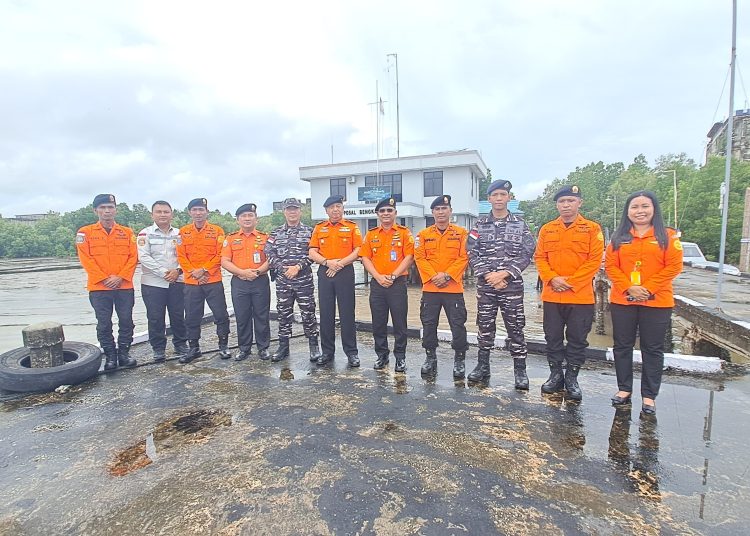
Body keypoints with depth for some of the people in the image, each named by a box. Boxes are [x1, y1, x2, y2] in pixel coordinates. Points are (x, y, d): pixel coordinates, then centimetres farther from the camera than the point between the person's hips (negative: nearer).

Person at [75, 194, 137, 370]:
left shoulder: (127, 233, 7)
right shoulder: (85, 232, 2)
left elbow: (133, 257, 1)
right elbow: (86, 259, -4)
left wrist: (120, 277, -10)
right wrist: (104, 279, -11)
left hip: (125, 286, 1)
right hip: (99, 287, -1)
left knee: (126, 321, 6)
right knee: (104, 324, 6)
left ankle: (124, 353, 20)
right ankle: (110, 356, 18)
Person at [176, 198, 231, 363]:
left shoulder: (217, 231, 0)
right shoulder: (183, 232, 6)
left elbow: (220, 255, -5)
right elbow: (181, 256, 2)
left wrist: (204, 270, -14)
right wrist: (193, 272, -10)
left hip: (213, 281, -2)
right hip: (191, 282, 2)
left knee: (221, 315, 1)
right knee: (191, 317, 10)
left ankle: (223, 346, 17)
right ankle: (193, 348, 24)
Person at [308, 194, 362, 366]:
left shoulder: (352, 227, 5)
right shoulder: (319, 228, 12)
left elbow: (358, 251, -3)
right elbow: (312, 253, 5)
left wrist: (340, 263, -13)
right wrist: (327, 262, -12)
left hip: (345, 273, -2)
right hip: (324, 273, 3)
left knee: (347, 313, 0)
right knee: (326, 313, 7)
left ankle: (351, 352, 9)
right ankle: (327, 351, 18)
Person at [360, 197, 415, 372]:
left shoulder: (404, 232, 2)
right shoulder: (371, 234, 11)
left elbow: (409, 257, -5)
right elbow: (365, 258, 5)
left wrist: (393, 276, -13)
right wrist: (378, 277, -9)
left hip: (398, 283, -3)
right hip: (377, 283, 3)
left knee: (399, 322, 2)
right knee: (378, 322, 8)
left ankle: (400, 357, 15)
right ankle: (382, 355, 23)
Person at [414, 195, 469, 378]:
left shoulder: (461, 233, 3)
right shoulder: (423, 234, 8)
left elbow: (464, 258, -4)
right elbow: (420, 258, 1)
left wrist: (446, 275, -14)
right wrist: (433, 276, -12)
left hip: (454, 288, -2)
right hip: (430, 288, 2)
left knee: (458, 325, 1)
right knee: (429, 325, 8)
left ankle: (459, 360, 17)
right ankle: (430, 358, 24)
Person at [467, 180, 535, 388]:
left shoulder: (520, 225, 4)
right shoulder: (479, 225, 6)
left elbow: (526, 254, -2)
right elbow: (472, 254, 0)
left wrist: (504, 273, -13)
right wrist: (488, 275, -12)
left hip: (512, 286, -1)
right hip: (485, 286, 1)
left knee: (515, 329, 4)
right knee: (485, 328, 8)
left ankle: (520, 371, 16)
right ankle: (482, 366, 21)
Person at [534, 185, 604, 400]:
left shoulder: (592, 229, 0)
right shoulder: (546, 229, 8)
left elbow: (594, 261, -6)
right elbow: (539, 258, 5)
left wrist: (570, 282, -14)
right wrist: (552, 279, -11)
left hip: (581, 296, -2)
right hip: (551, 295, 3)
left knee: (577, 339, 7)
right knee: (553, 337, 10)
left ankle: (572, 378, 22)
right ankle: (556, 374, 25)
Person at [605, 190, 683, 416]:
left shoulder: (667, 236, 1)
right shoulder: (619, 237, 6)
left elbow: (674, 266, -6)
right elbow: (610, 266, 0)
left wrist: (648, 288, -14)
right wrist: (628, 287, -12)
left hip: (657, 302, -2)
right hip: (622, 300, 2)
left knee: (652, 349, 6)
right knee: (622, 346, 9)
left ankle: (649, 396, 18)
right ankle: (624, 388, 23)